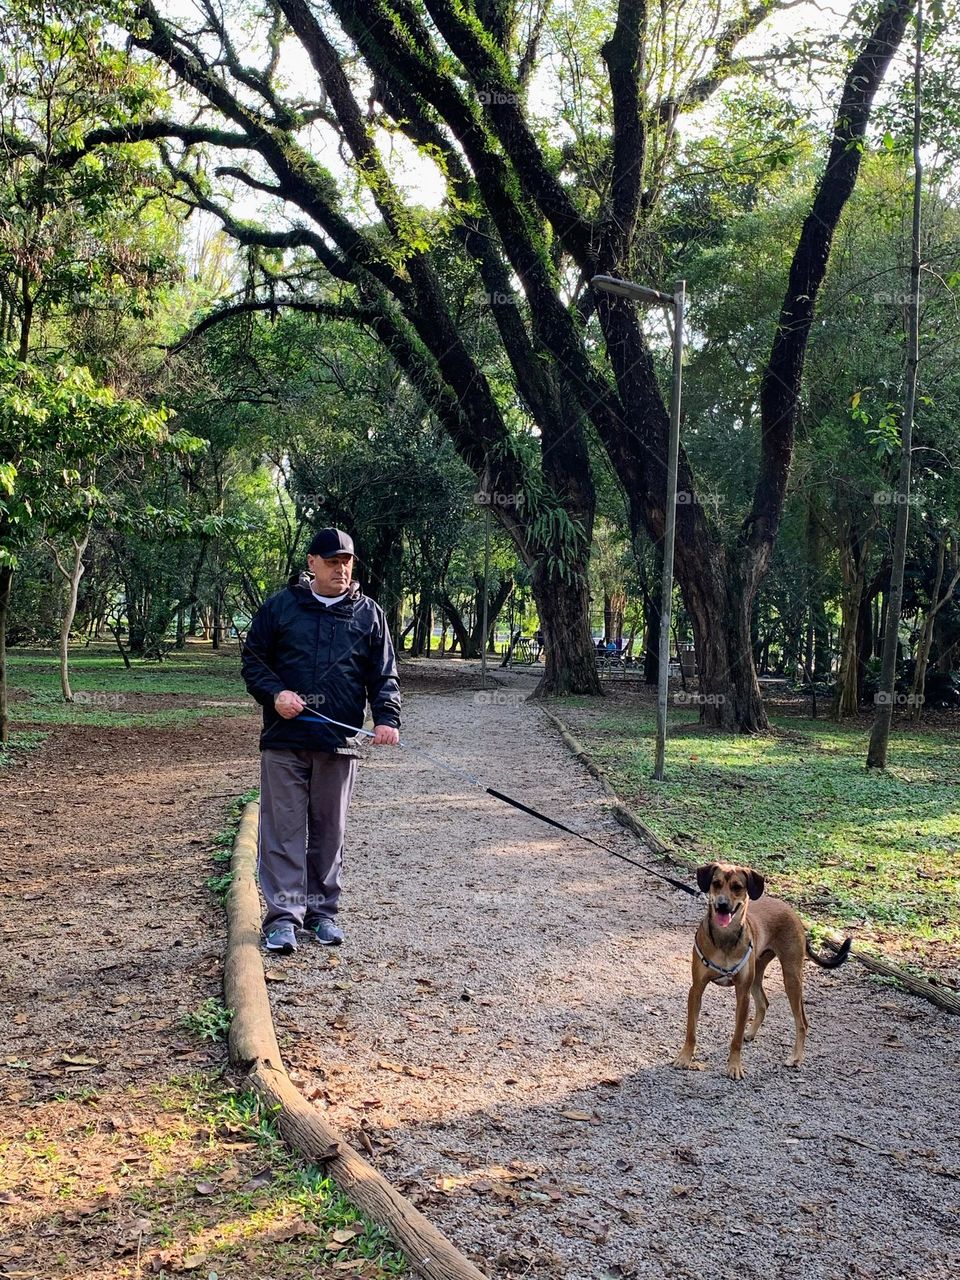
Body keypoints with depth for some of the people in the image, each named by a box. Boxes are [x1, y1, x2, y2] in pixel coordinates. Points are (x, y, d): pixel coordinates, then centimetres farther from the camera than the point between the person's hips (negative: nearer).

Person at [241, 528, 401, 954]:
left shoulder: (368, 614, 9)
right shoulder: (279, 607, 5)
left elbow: (384, 675, 8)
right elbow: (253, 661, 7)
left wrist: (386, 718, -9)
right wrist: (275, 693, -12)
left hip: (339, 743, 1)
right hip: (284, 742, -1)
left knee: (329, 831, 10)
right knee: (283, 829, -2)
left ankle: (322, 911, 22)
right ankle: (283, 916, 2)